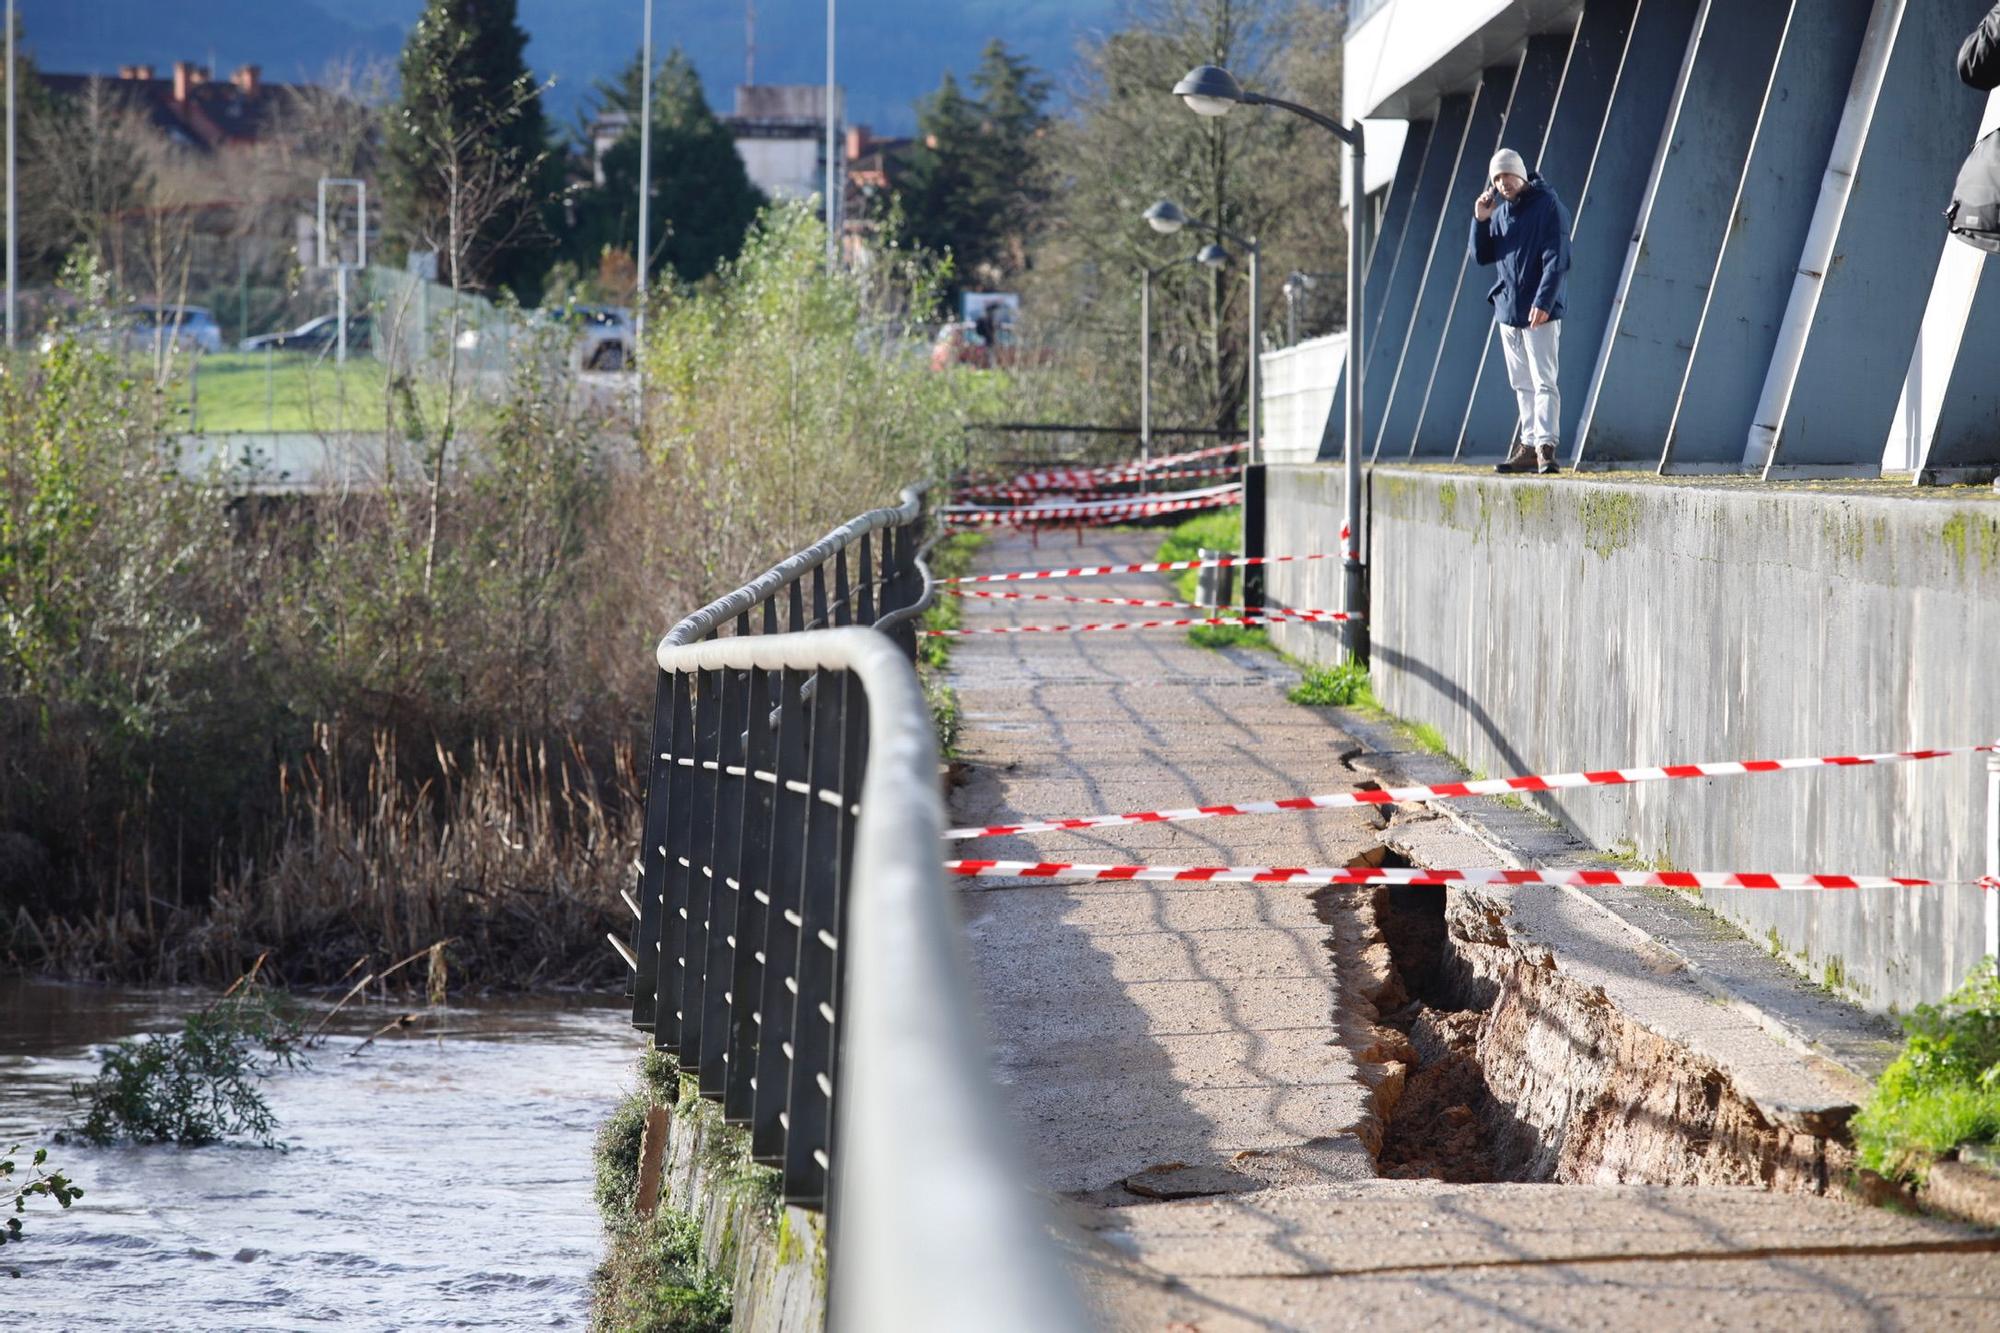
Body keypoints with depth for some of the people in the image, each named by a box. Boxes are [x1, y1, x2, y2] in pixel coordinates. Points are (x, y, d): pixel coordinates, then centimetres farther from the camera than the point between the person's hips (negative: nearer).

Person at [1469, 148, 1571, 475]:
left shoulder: (1548, 206, -9)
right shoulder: (1500, 212, 13)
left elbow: (1556, 260, -14)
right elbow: (1481, 257, 15)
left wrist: (1543, 303, -22)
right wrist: (1480, 221, 0)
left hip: (1540, 313, -7)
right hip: (1507, 310, 7)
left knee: (1543, 381, -12)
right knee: (1522, 385, 10)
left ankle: (1546, 447, -19)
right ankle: (1529, 446, 14)